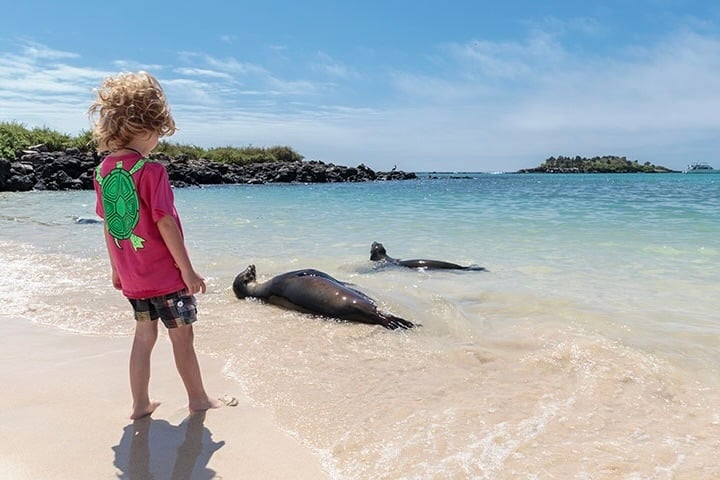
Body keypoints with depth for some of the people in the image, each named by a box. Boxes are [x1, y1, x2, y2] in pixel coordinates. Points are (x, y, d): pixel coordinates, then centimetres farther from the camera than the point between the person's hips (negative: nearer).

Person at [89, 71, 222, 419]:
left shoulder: (103, 171, 3)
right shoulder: (150, 171, -19)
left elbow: (108, 224, 9)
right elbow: (165, 224, -19)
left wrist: (117, 269, 18)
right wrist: (188, 270, -13)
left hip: (131, 276, 7)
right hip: (165, 273, -7)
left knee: (144, 335, 18)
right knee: (182, 335, 8)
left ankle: (140, 404, 26)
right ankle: (198, 399, 23)